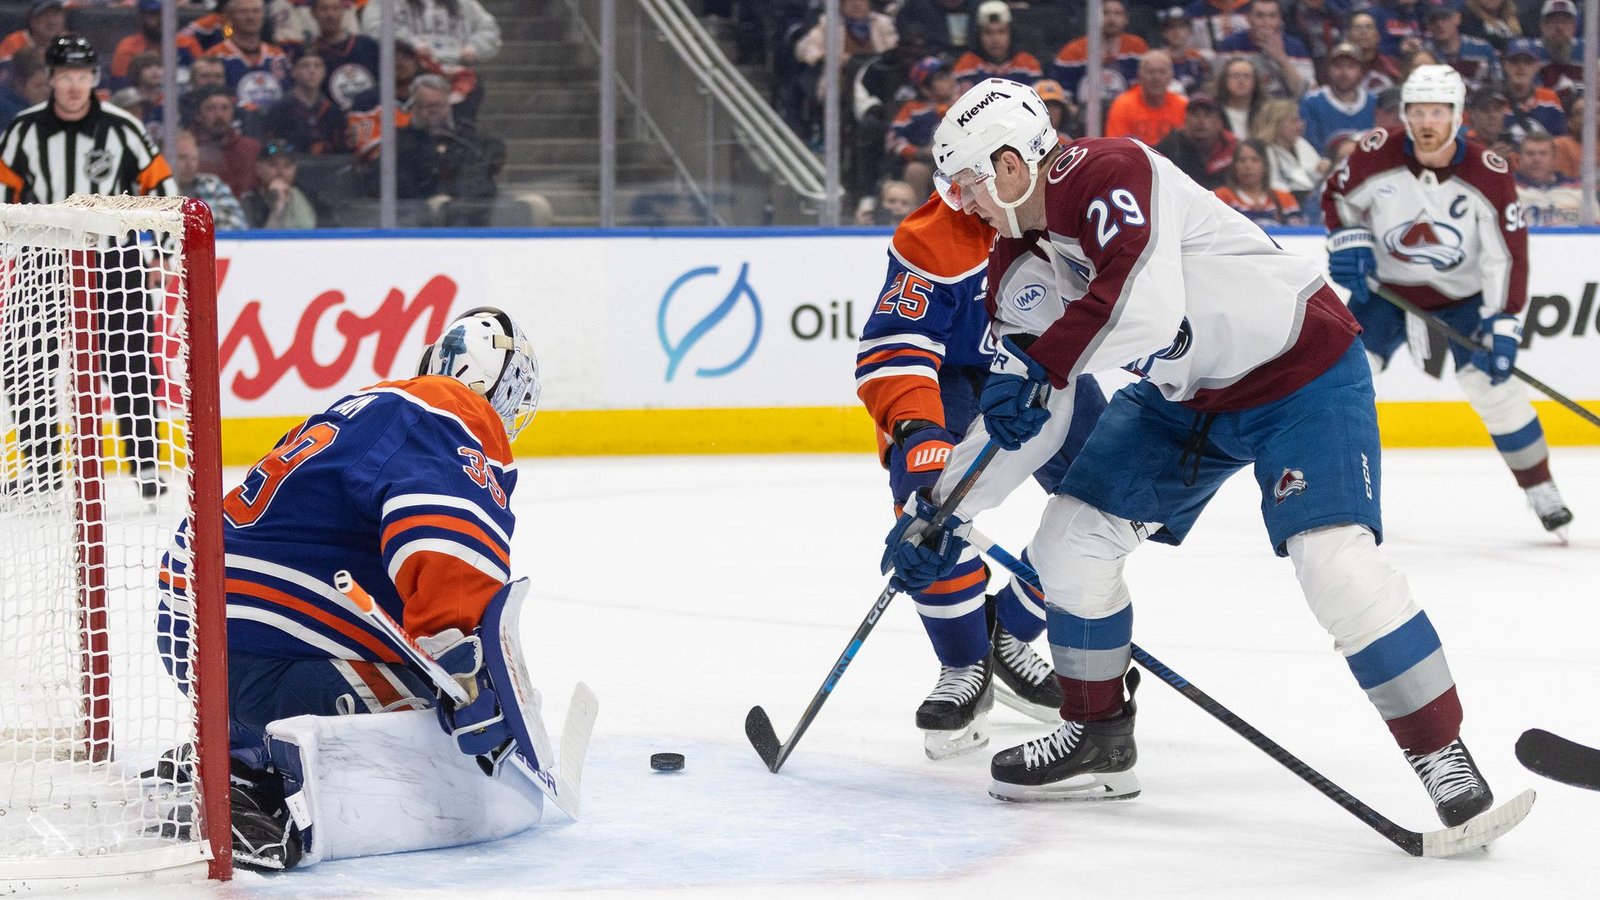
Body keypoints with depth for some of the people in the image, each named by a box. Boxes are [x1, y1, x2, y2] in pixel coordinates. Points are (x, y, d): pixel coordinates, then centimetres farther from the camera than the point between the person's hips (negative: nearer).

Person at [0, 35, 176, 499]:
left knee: (129, 364, -4)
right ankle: (42, 465, 9)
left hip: (113, 259, -2)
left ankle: (145, 464, 2)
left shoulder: (122, 129, -6)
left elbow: (159, 183, 2)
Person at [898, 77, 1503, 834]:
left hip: (1302, 369, -9)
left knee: (1332, 555, -25)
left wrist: (1039, 363, -30)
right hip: (1185, 396, 9)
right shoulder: (1020, 258, 2)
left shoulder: (1106, 174, -25)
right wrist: (945, 509, 7)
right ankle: (1097, 741, 20)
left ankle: (1442, 754, -17)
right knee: (1071, 537, 5)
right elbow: (1019, 414, 9)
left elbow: (1146, 304, -40)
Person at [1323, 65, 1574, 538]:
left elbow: (1507, 255, -20)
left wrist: (1504, 327, -26)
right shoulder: (1377, 156, -18)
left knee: (1493, 384, -10)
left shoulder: (1489, 174, -22)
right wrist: (1349, 243, -15)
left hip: (1463, 294, -1)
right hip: (1387, 288, 1)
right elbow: (1339, 198, 3)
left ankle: (1543, 493, 6)